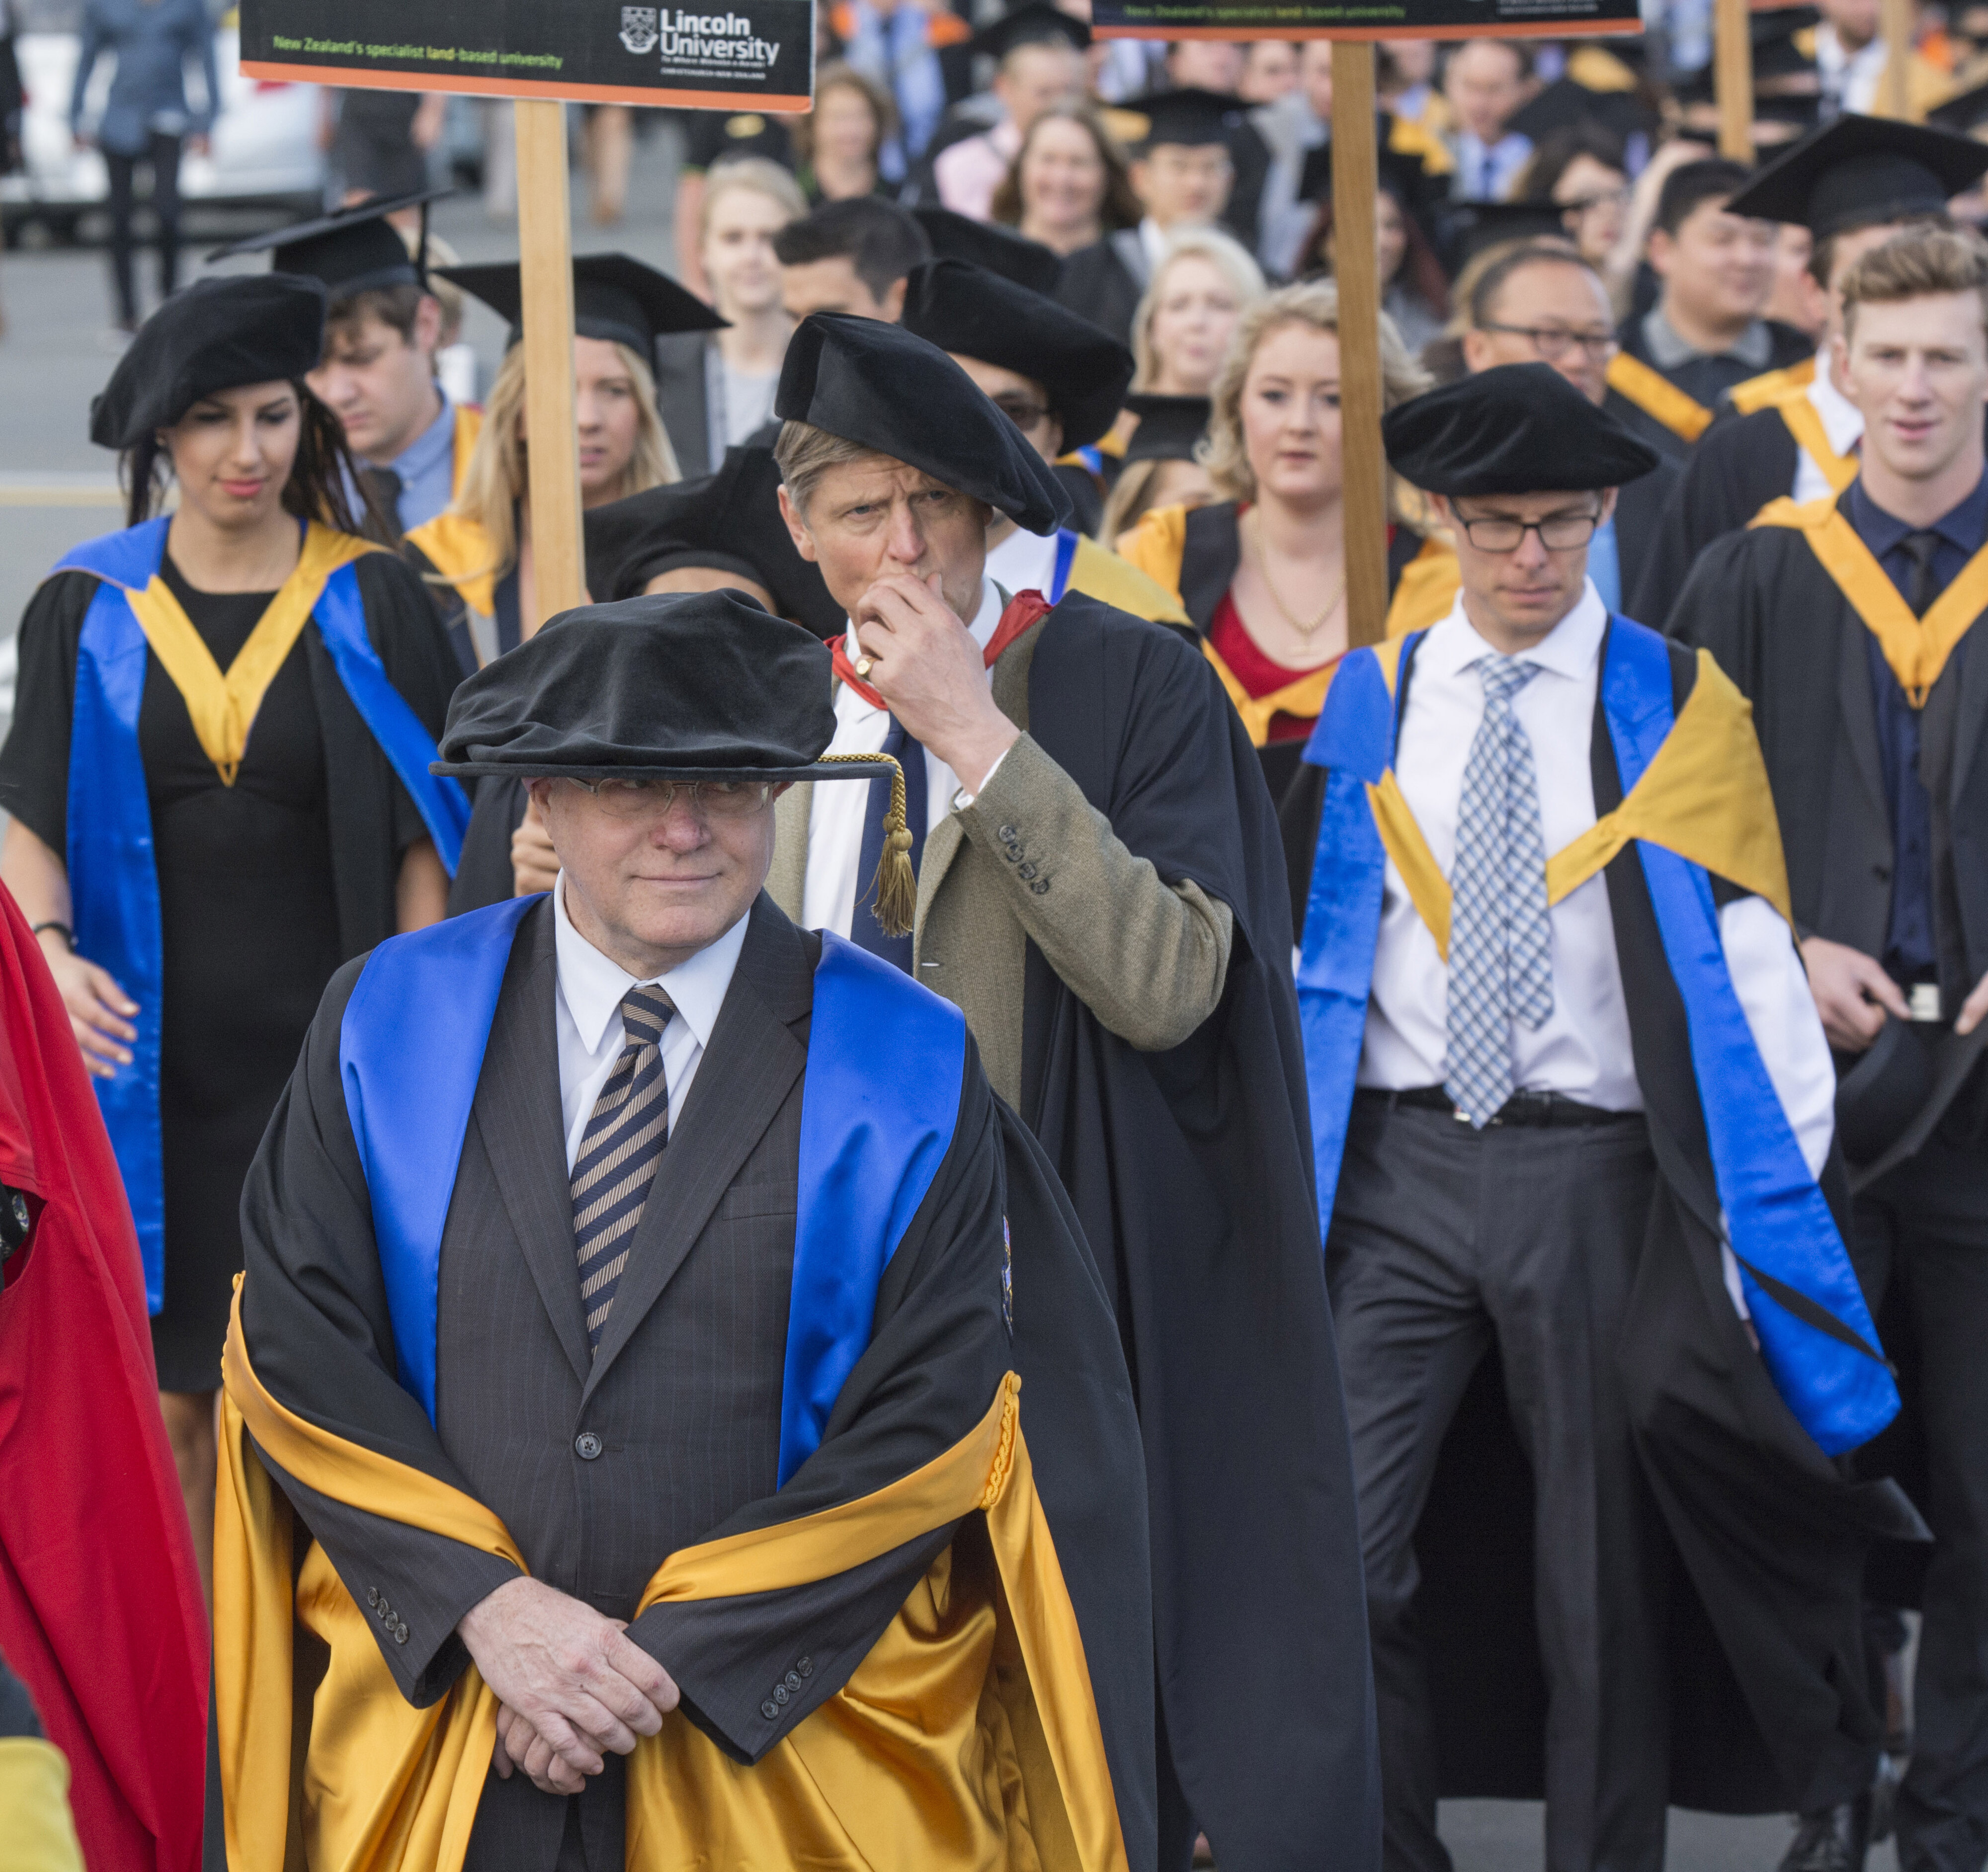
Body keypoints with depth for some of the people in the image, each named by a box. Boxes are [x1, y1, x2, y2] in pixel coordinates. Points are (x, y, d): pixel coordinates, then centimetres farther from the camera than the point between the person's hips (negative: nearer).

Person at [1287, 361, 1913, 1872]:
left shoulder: (1678, 711, 3)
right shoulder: (1369, 710, 8)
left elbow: (1742, 961, -1)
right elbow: (1313, 955, 9)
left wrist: (1772, 1208, -8)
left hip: (1603, 1175, -1)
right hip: (1396, 1169, 1)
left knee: (1604, 1578, 6)